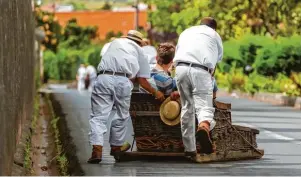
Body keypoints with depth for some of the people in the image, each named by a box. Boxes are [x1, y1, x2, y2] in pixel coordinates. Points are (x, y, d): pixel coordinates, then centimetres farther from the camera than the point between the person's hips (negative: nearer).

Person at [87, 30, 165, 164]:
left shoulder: (115, 42, 31)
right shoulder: (139, 51, 24)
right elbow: (142, 80, 19)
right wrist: (155, 93, 34)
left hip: (104, 77, 1)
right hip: (123, 81, -1)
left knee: (99, 116, -2)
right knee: (122, 116, 20)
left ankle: (97, 149, -16)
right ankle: (116, 145, 32)